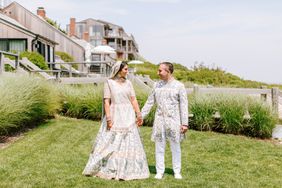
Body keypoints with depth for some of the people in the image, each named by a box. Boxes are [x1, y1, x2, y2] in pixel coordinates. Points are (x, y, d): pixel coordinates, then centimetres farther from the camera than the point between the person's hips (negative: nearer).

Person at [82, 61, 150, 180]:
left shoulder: (128, 83, 8)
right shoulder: (109, 82, -3)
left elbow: (133, 100, 6)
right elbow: (106, 101, -7)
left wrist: (139, 115, -2)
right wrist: (108, 118, -15)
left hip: (128, 116, 3)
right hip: (114, 115, -3)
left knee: (129, 142, 5)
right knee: (111, 143, 2)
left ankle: (127, 169, 15)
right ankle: (108, 169, 15)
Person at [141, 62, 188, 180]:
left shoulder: (179, 86, -3)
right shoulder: (157, 85, 8)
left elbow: (184, 106, -5)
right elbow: (150, 102, 13)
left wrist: (185, 123, -9)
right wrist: (141, 116, 9)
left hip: (173, 120, -3)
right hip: (159, 120, 3)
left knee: (175, 147, 5)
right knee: (159, 147, 5)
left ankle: (177, 172, 17)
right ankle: (160, 171, 15)